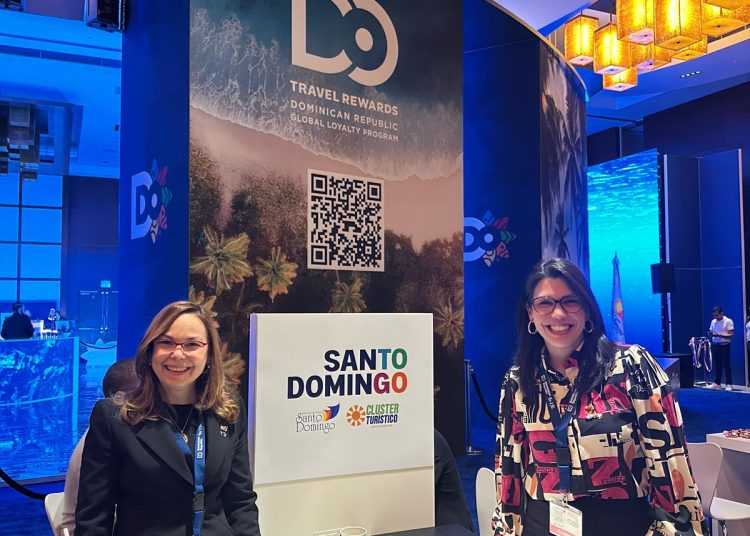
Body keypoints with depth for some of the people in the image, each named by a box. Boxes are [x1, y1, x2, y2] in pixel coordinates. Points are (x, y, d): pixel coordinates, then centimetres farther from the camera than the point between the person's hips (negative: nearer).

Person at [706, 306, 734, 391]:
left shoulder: (728, 321, -8)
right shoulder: (713, 321, 12)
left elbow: (731, 335, -13)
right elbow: (710, 333, 17)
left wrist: (719, 335, -24)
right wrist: (710, 334, -7)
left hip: (724, 346, -6)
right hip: (715, 345, 6)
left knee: (726, 365, -4)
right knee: (717, 365, 9)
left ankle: (729, 385, 0)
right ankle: (717, 383, 13)